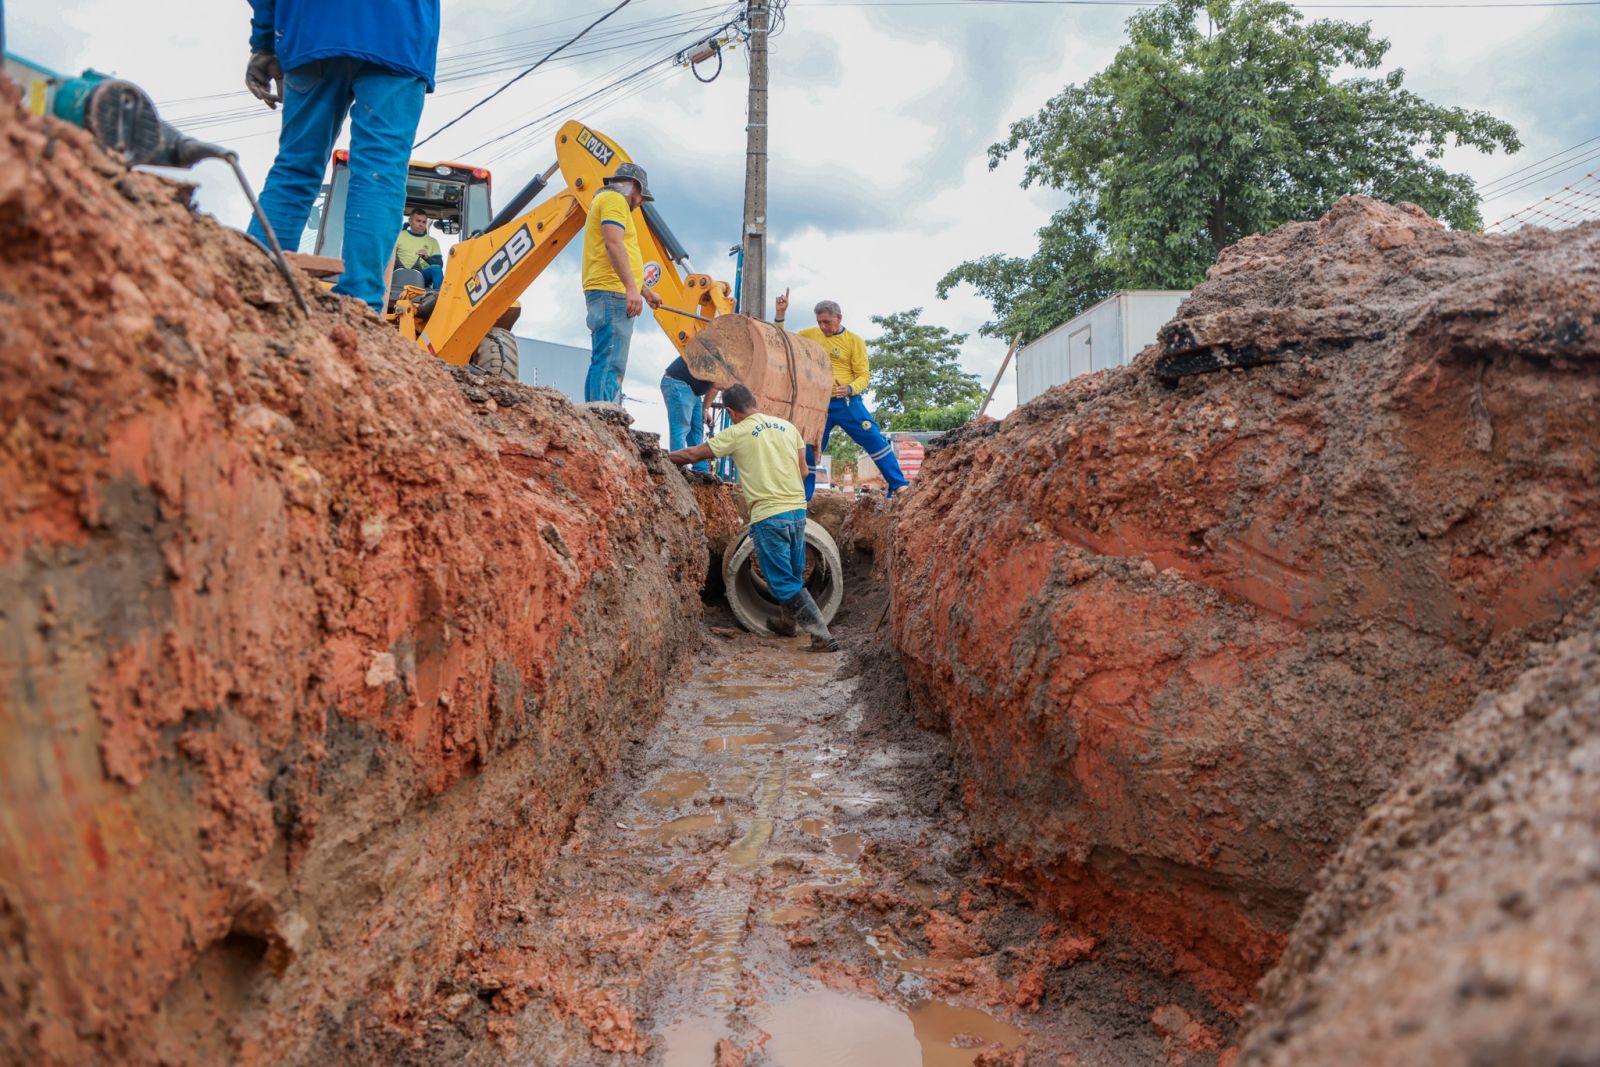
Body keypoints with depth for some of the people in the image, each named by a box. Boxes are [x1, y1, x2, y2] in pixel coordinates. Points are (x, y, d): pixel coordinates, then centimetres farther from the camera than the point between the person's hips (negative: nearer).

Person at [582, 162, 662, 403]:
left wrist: (645, 291, 36)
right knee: (610, 365, -18)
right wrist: (632, 288, -24)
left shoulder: (602, 201, 30)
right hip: (612, 293, -11)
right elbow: (614, 244, -18)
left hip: (603, 293, 11)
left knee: (601, 364, 8)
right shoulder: (615, 200, -2)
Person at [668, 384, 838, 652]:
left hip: (768, 515, -6)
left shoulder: (737, 433, -4)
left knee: (783, 582, 0)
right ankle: (787, 622, 40)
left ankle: (823, 637, -5)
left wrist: (664, 457, 17)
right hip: (798, 509, 6)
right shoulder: (787, 426, 10)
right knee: (793, 576, 21)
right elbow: (804, 472, 12)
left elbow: (692, 454, 2)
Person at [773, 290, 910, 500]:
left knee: (874, 440, -10)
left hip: (847, 402, -3)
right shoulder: (810, 334, 9)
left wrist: (850, 389, -26)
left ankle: (898, 486, -1)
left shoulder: (854, 340, -1)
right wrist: (780, 314, 2)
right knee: (809, 451, 5)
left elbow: (864, 375, -5)